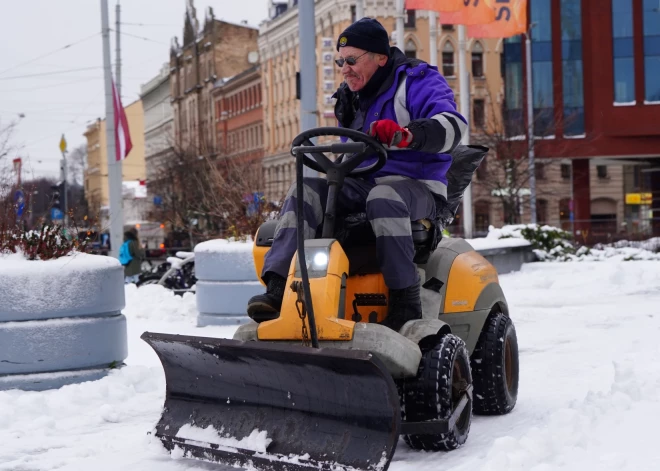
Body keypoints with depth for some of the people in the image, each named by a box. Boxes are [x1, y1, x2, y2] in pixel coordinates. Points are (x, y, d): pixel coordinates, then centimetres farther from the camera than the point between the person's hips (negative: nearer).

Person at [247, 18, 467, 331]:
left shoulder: (417, 82, -4)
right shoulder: (352, 99, 19)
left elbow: (452, 125, -23)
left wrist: (406, 134, -42)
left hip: (417, 186, -7)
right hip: (361, 185, 7)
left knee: (383, 197, -40)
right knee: (304, 191, -16)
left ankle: (406, 302, -37)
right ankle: (278, 288, -29)